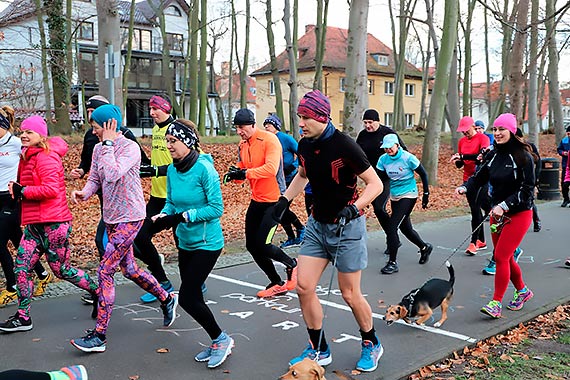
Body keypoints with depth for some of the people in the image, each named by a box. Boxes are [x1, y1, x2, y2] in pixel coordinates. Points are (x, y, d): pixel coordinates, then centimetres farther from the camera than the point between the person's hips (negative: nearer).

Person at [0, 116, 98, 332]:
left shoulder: (46, 157, -13)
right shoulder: (27, 157, 16)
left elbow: (51, 189, -22)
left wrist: (22, 191, -17)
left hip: (53, 223, -9)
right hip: (34, 223, 9)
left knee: (61, 270, 3)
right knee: (21, 268, 3)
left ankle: (99, 293, 23)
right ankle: (23, 317, 12)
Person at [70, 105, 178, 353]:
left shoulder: (130, 147, -18)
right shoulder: (99, 149, 6)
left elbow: (112, 174, -32)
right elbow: (94, 179, 9)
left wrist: (109, 143, -23)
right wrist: (84, 193, -12)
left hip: (129, 218, -9)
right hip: (111, 218, 9)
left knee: (105, 272, -10)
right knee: (129, 269, 18)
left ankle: (99, 336, -2)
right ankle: (167, 299, 40)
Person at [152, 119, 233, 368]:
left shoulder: (204, 169, -20)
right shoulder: (172, 170, 0)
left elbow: (216, 208, -20)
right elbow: (171, 202, 10)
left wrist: (182, 217, -27)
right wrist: (163, 216, -11)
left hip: (207, 243, -8)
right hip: (185, 242, 8)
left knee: (187, 298, -8)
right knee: (193, 297, 13)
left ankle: (221, 339, 14)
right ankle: (218, 343, 31)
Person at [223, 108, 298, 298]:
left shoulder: (269, 140, -16)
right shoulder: (242, 145, 8)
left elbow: (271, 168, -28)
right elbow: (242, 169, 10)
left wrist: (245, 173, -33)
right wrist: (234, 173, -13)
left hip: (274, 200, -8)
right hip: (257, 200, 8)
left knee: (262, 245, -11)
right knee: (252, 246, 8)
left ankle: (292, 265, 18)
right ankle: (277, 284, 23)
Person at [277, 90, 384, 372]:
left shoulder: (344, 146, -20)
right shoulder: (304, 145, 0)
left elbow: (375, 184, -17)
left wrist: (353, 208, -31)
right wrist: (285, 199, 9)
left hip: (347, 226, -6)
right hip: (317, 223, 6)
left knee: (350, 294, 2)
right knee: (304, 287, 0)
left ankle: (372, 344, 29)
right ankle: (319, 350, 17)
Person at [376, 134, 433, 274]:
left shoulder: (408, 158, -15)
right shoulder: (383, 159, -2)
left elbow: (423, 174, -5)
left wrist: (426, 194, -3)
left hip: (408, 196, -6)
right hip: (394, 197, 6)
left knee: (391, 227, -15)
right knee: (405, 228, 17)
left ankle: (393, 263, -6)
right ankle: (425, 247, 44)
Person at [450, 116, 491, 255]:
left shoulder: (483, 138, -7)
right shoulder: (462, 141, 11)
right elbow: (460, 164, 14)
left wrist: (462, 156, -28)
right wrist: (457, 161, -9)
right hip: (468, 178, 6)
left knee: (475, 209, -10)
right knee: (475, 209, 11)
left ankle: (474, 242, -6)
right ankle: (481, 241, 20)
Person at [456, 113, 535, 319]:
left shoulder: (523, 156, -14)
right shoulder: (493, 155, 4)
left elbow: (527, 189, -17)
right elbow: (480, 176, 4)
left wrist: (504, 205, -24)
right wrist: (465, 187, -16)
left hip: (519, 214, -7)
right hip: (497, 212, 7)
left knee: (501, 256, -10)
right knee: (504, 257, 15)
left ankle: (496, 303, -2)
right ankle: (522, 290, 37)